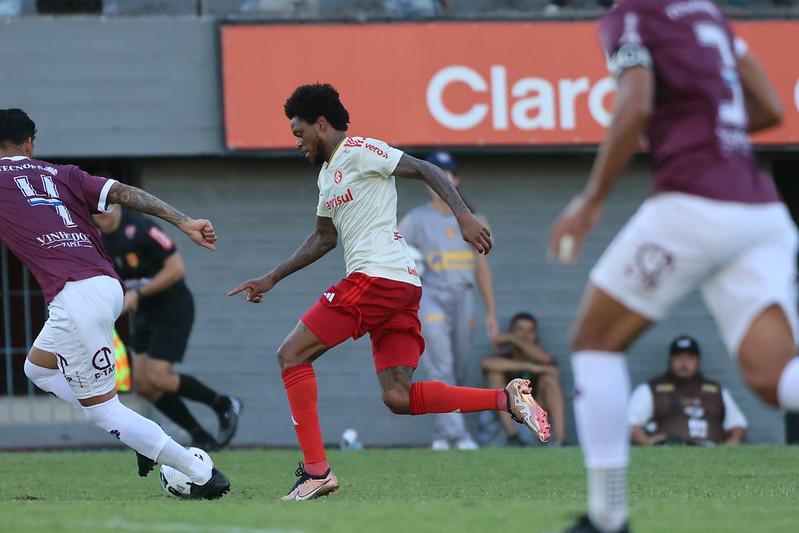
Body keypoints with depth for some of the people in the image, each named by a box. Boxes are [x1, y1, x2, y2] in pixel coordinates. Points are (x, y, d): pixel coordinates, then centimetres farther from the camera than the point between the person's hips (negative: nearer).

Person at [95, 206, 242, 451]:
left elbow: (176, 268, -24)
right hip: (146, 313, 8)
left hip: (172, 309, -8)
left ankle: (224, 405, 5)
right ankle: (200, 437, 11)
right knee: (142, 383, 1)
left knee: (158, 376, -16)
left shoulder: (140, 229, -23)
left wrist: (138, 294, -25)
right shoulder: (98, 238, 2)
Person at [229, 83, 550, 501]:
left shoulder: (358, 151, -3)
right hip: (403, 285, 9)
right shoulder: (327, 174, 26)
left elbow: (426, 171, -10)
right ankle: (506, 399, -6)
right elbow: (323, 238, 38)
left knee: (291, 355, -4)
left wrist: (464, 216, -22)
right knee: (398, 398, -1)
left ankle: (316, 470, -8)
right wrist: (271, 279, 37)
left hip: (376, 278, -9)